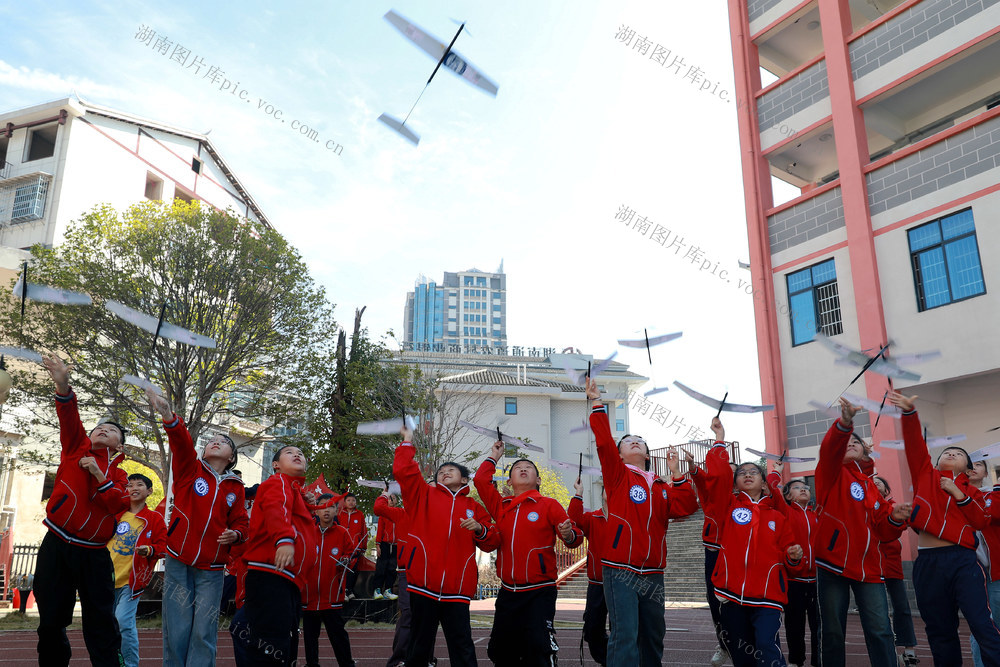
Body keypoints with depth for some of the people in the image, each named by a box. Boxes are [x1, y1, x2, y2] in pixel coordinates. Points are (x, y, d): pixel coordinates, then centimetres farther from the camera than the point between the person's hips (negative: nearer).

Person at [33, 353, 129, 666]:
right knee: (51, 620, 7)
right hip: (56, 546, 0)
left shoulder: (118, 474, 11)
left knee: (101, 624, 0)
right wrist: (62, 385, -27)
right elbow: (69, 418, -10)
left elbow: (119, 504, -6)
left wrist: (99, 475, -15)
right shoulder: (77, 447, 9)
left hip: (94, 555, 0)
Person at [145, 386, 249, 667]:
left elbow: (240, 521, 14)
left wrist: (235, 534, -11)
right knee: (176, 630, 0)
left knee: (204, 632, -2)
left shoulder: (235, 487, 9)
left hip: (212, 569, 1)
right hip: (178, 562, -1)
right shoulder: (190, 470, 3)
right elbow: (181, 443, -15)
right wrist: (168, 415, -34)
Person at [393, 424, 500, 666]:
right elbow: (403, 471, -1)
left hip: (457, 590, 1)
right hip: (423, 586, 0)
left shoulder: (474, 508, 15)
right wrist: (408, 443, 4)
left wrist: (479, 528, -6)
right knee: (419, 648, 8)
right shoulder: (424, 495, 12)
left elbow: (492, 543, 13)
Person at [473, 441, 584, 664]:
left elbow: (576, 536, -7)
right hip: (507, 592, 5)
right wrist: (494, 456, 20)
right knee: (499, 651, 12)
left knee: (538, 650, -11)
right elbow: (480, 480, 10)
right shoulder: (501, 506, 10)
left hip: (539, 592, -5)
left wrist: (569, 535, -29)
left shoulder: (548, 505, -2)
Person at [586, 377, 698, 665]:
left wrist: (677, 474, -3)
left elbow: (686, 507, 1)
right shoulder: (618, 476, 3)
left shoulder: (662, 487, 15)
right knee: (625, 635, -13)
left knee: (654, 635, 14)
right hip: (621, 570, -5)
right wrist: (596, 403, -13)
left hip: (653, 573, 5)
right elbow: (604, 442, -10)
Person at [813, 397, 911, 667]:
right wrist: (844, 423, -40)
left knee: (880, 631, -4)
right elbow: (829, 450, -21)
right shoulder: (833, 475, 3)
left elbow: (883, 532, 19)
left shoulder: (872, 487, 17)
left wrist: (893, 519, -4)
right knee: (832, 632, 2)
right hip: (832, 566, -4)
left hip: (868, 568, 4)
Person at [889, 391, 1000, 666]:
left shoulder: (970, 490, 15)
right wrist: (909, 412, -13)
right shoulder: (925, 475, 14)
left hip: (962, 560, -1)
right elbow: (914, 444, 0)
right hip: (927, 561, 1)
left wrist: (958, 494, -5)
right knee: (940, 632, 8)